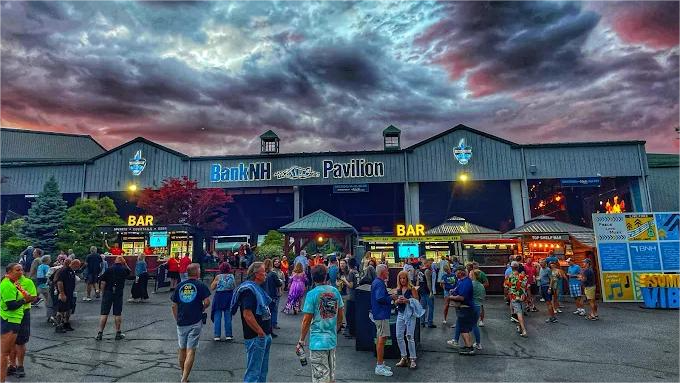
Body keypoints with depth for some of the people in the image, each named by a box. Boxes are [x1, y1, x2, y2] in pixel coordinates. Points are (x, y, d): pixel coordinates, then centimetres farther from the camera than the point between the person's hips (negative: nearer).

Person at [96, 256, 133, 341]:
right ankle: (118, 333, 12)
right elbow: (130, 272, 24)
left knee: (104, 314, 6)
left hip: (108, 293, 0)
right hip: (119, 293, 0)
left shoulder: (109, 269, -1)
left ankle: (100, 333, 9)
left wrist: (104, 292, 6)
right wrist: (125, 264, 18)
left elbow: (103, 283, -5)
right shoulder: (124, 270, 0)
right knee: (118, 314, 6)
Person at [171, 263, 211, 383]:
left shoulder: (179, 285, 6)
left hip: (181, 322, 4)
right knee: (191, 350, 0)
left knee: (182, 349, 19)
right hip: (195, 322, -4)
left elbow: (174, 306, 8)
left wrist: (177, 320, 18)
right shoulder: (200, 285, -5)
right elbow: (207, 302, -14)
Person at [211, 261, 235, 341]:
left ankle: (217, 336, 10)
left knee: (217, 316, 7)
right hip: (229, 297, 2)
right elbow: (235, 287, 5)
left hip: (219, 296, -2)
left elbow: (212, 288, -3)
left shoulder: (218, 277, -8)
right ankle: (228, 335, 14)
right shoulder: (232, 276, -3)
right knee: (228, 316, 9)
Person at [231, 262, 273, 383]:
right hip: (255, 337, -10)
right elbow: (247, 315, -27)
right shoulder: (249, 289, -19)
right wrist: (261, 333, -19)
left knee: (263, 370, 20)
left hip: (264, 336, 10)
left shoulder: (257, 288, 12)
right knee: (253, 372, 0)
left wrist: (267, 334, 15)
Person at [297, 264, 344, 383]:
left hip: (318, 341, -5)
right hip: (332, 339, 5)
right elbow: (340, 316, 9)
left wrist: (301, 341, -2)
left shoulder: (312, 294, -14)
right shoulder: (335, 291, 1)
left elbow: (306, 320, -13)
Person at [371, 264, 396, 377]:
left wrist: (390, 296, 11)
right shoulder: (379, 283, -18)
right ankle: (380, 367, -3)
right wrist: (391, 297, -14)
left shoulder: (377, 282, 15)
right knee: (382, 339, -7)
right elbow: (380, 298, -28)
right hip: (381, 314, -11)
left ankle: (380, 363, 26)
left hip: (379, 314, 11)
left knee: (380, 339, 16)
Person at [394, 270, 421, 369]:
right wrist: (398, 301, -6)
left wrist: (407, 300, -21)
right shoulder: (398, 289, 10)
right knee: (399, 336, 6)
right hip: (400, 314, 6)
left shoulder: (412, 289, -6)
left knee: (410, 337, -5)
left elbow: (417, 301, -9)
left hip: (410, 314, -6)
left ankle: (412, 359, 7)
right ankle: (404, 357, 21)